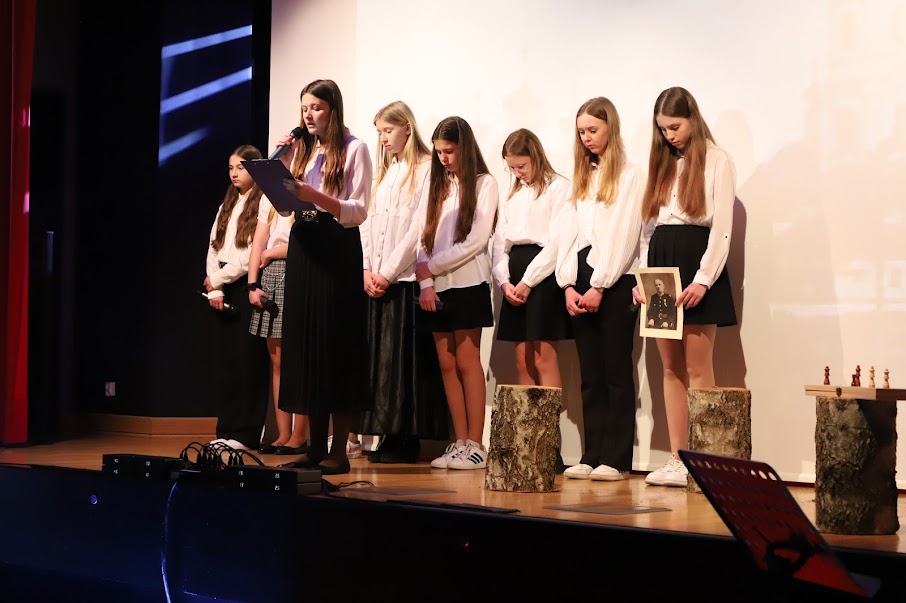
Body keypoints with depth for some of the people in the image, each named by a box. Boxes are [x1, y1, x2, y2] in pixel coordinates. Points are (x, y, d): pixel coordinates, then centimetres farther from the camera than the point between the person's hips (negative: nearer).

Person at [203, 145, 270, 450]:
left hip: (247, 286, -7)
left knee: (249, 359, -6)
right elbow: (213, 248, 12)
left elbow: (253, 254, -13)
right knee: (226, 358, 5)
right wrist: (215, 289, -1)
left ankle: (246, 433, -2)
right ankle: (226, 430, 9)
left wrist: (218, 278, -7)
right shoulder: (227, 206, 18)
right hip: (225, 290, 7)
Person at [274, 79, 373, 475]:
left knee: (335, 345, -6)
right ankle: (315, 446, 11)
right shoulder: (301, 149, 16)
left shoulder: (354, 149, -2)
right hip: (302, 248, 6)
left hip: (337, 250, -6)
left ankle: (339, 451, -2)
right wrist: (282, 164, 4)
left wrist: (315, 196, -23)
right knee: (305, 345, 5)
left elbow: (357, 212, -10)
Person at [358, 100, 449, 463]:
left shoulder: (425, 169, -3)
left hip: (405, 279, -7)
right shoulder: (382, 172, 20)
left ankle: (405, 439, -2)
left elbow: (419, 228, -11)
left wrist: (389, 271, -12)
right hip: (376, 281, 7)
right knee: (378, 357, 4)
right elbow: (368, 222, 15)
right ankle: (386, 434, 7)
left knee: (404, 357, -6)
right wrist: (367, 269, 2)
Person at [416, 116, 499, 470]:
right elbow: (424, 237, 11)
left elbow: (475, 242, -10)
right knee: (446, 364, 3)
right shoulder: (437, 185, 17)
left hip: (467, 284, -6)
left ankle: (475, 445, -4)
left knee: (467, 362, -7)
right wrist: (425, 281, -3)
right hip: (436, 287, 6)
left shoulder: (484, 184, -1)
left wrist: (431, 266, -8)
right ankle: (460, 443, 6)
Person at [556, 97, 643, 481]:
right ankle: (591, 456, 8)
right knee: (590, 375, 6)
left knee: (616, 373, -4)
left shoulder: (629, 175, -3)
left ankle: (616, 459, -2)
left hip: (615, 283, -6)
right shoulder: (582, 177, 18)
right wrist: (568, 285, 1)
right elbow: (572, 233, 13)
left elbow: (623, 236, -10)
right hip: (581, 282, 6)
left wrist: (599, 286, -14)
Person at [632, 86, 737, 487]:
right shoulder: (662, 163, 17)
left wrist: (703, 279, -18)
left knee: (697, 369, -6)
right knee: (671, 368, 5)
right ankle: (677, 459, 8)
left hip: (696, 263, -6)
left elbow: (721, 227, -8)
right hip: (660, 264, 6)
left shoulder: (716, 161, -1)